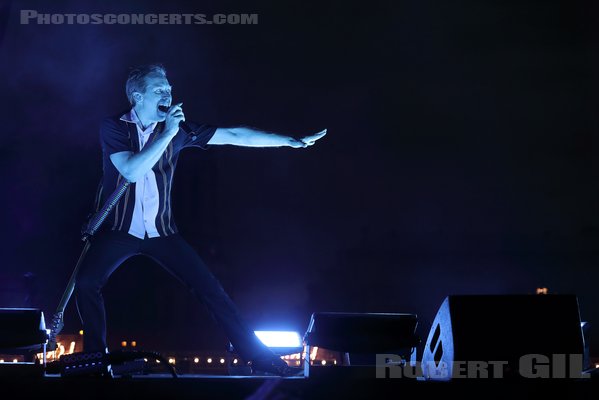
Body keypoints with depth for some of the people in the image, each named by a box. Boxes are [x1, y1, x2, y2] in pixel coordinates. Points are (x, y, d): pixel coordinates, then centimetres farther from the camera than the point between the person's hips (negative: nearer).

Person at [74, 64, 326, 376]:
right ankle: (96, 354, -2)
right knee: (86, 283, -24)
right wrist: (167, 134, -24)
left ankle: (257, 356, 1)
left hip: (161, 231, 2)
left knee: (210, 289, -5)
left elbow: (233, 135, -2)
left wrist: (291, 141, -5)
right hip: (119, 230, -2)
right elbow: (132, 171, -25)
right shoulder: (114, 128, -8)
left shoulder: (178, 128, 0)